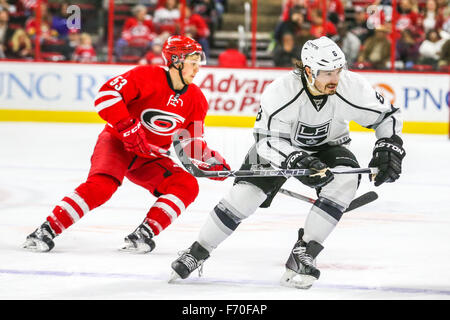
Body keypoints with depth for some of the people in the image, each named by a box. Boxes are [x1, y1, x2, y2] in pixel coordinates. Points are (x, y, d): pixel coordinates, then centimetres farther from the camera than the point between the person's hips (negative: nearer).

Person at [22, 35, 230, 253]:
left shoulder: (196, 99, 1)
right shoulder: (147, 76, -19)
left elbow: (192, 141, 11)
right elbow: (106, 94, -26)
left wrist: (211, 160, -6)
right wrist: (128, 127, -31)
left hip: (151, 157, 6)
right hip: (117, 142, -6)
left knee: (187, 186, -15)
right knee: (101, 185, -31)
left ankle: (142, 235, -16)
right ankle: (47, 231, -25)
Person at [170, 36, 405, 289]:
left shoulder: (352, 87, -27)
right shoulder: (280, 92, -32)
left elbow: (387, 115, -10)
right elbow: (268, 139, -27)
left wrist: (389, 148, -25)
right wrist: (296, 161, -44)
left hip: (328, 146, 2)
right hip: (281, 145, -2)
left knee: (347, 178, -30)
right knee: (247, 192, -19)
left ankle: (304, 254, -23)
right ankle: (198, 252, 2)